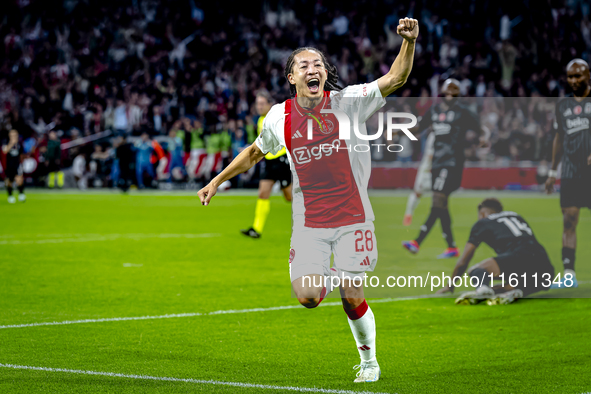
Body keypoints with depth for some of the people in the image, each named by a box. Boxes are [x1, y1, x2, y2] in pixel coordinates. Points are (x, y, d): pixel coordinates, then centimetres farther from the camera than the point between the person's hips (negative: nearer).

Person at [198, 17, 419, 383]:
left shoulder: (348, 102, -6)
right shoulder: (280, 116, 1)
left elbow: (396, 79, -15)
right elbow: (255, 151, 20)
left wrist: (409, 42, -31)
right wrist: (217, 181, 22)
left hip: (351, 217, -2)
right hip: (309, 222, 2)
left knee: (352, 299, -3)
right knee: (308, 297, -12)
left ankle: (369, 359, 24)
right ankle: (330, 275, 25)